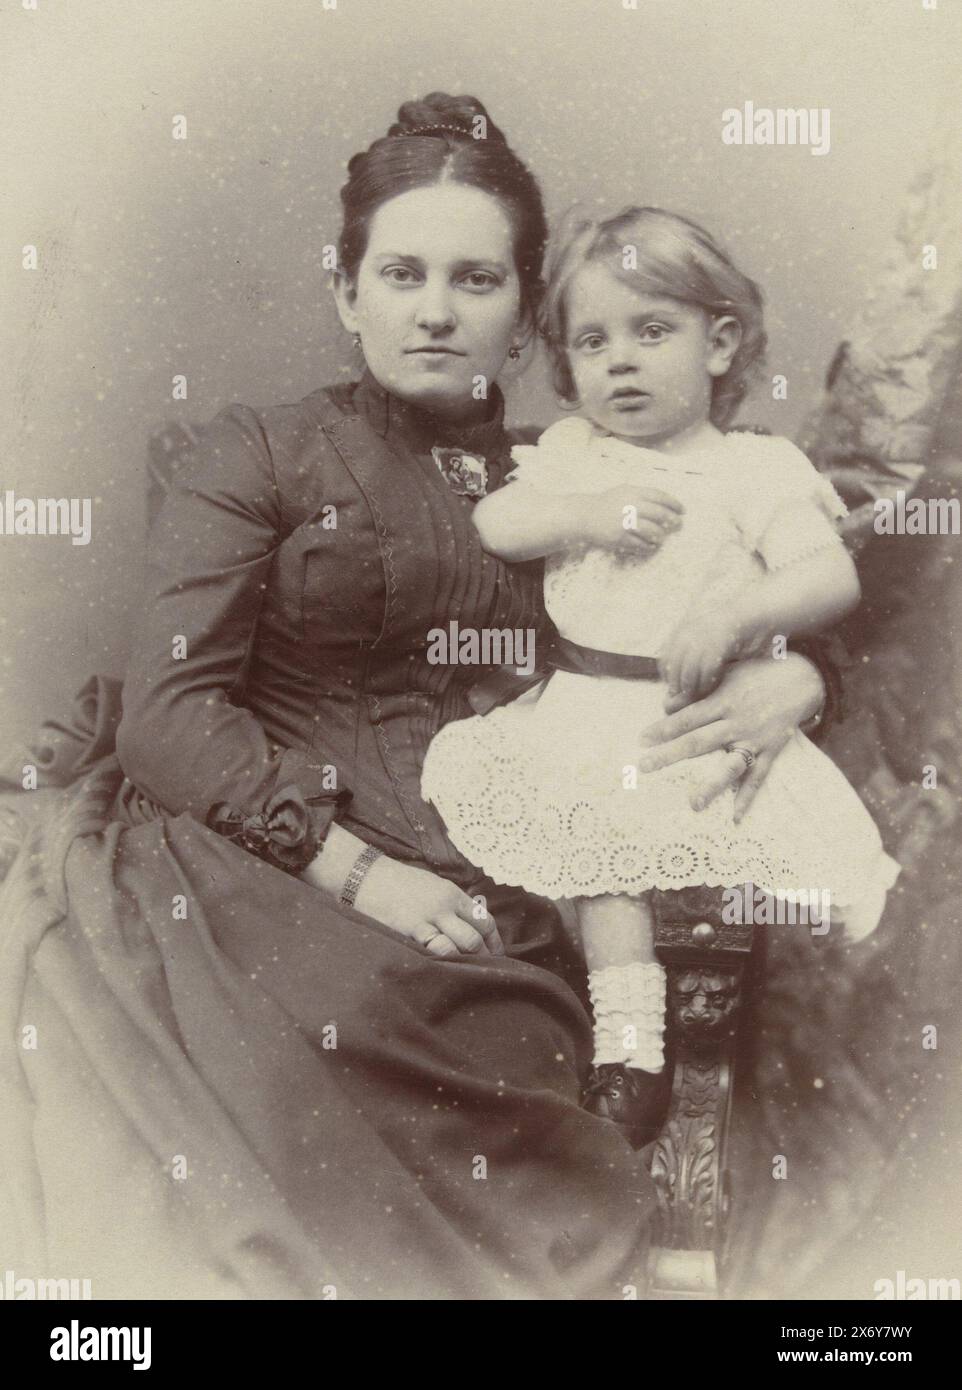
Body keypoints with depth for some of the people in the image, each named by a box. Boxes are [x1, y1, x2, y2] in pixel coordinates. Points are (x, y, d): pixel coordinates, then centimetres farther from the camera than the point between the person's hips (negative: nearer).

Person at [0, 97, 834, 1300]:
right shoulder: (263, 453, 8)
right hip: (251, 872, -2)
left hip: (471, 920, 3)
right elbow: (168, 710, -3)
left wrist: (790, 681, 1)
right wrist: (354, 870, -14)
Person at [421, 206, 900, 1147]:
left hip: (706, 718, -2)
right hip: (585, 714, 2)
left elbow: (833, 578, -9)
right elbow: (490, 525, 5)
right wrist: (586, 514, -9)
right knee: (607, 847, -16)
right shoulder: (571, 453, 13)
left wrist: (733, 615, -26)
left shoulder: (755, 468, 1)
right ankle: (628, 1041, -11)